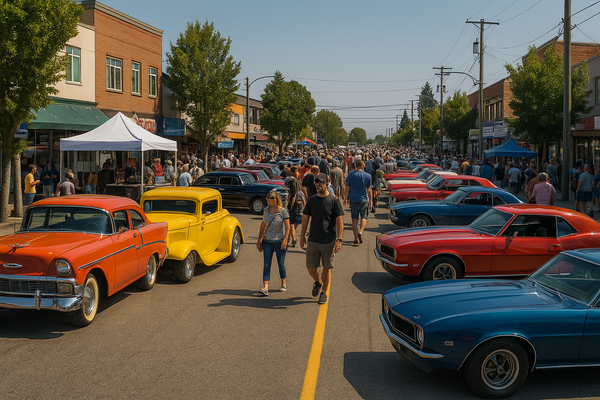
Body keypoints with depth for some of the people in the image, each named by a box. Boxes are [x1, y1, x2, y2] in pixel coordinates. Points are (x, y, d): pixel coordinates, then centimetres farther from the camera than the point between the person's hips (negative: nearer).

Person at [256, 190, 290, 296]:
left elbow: (287, 227, -7)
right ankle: (265, 288, -6)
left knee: (281, 264, 8)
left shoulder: (283, 211, -10)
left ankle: (283, 284, 27)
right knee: (266, 264, -3)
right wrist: (259, 239, 12)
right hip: (267, 241, 4)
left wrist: (285, 241, -13)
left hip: (279, 242, -4)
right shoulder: (266, 209, 5)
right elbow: (263, 225, 13)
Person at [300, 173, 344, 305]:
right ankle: (318, 282, 33)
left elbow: (339, 221, -7)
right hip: (313, 240, 3)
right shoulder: (311, 200, 5)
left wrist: (339, 240, -14)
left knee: (326, 268, 6)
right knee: (310, 267, 2)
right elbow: (305, 219, 11)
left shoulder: (334, 201, -5)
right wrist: (302, 237, 8)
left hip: (329, 241, -3)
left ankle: (324, 293, 22)